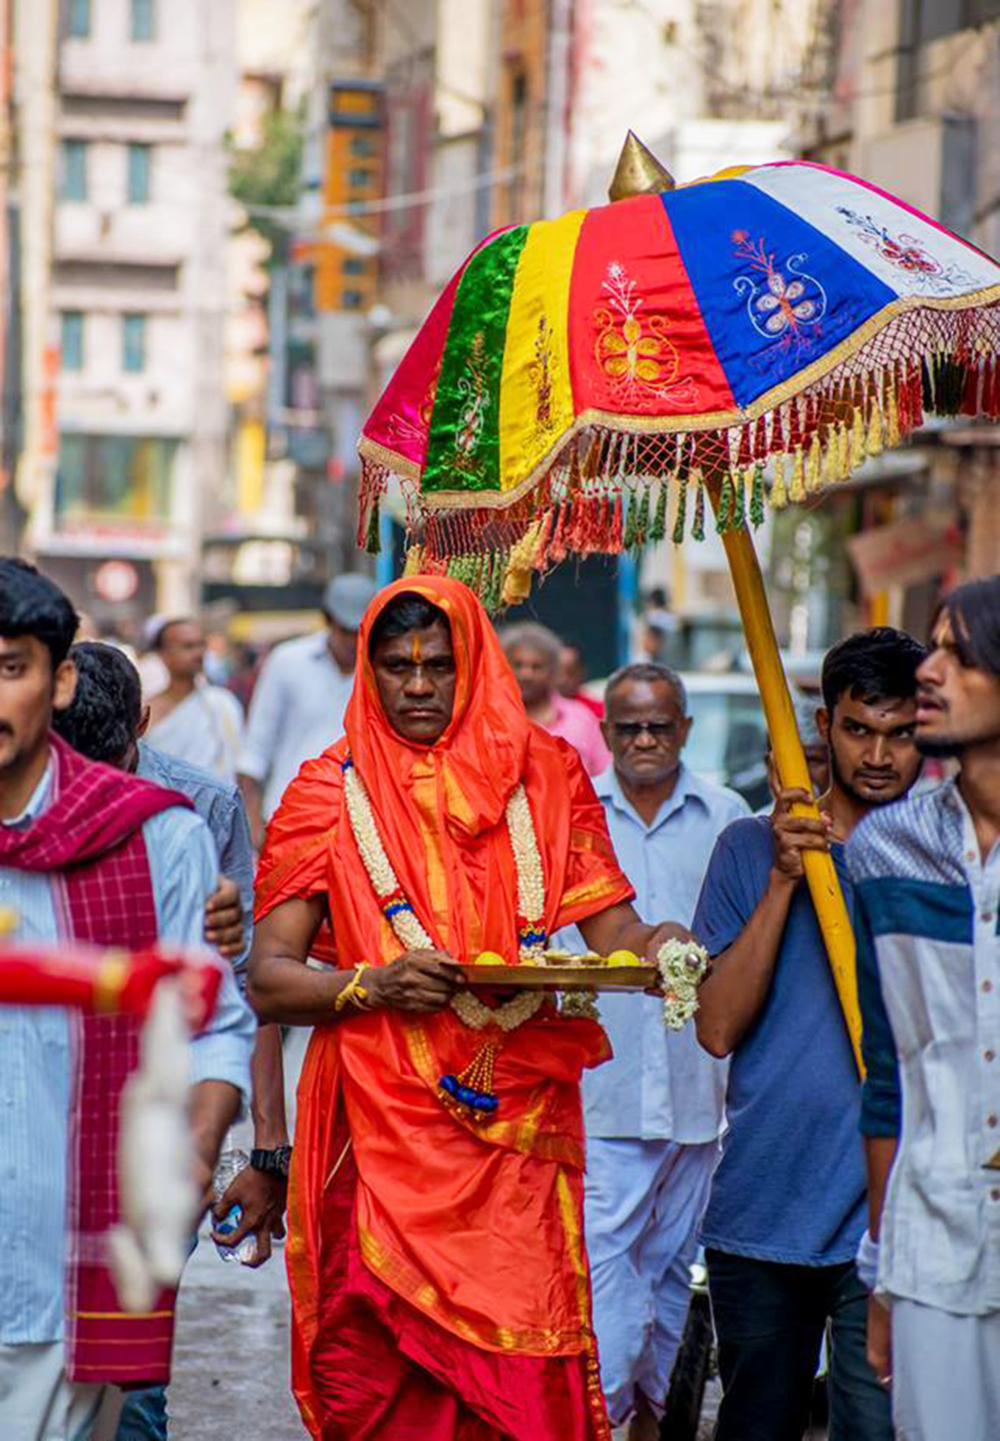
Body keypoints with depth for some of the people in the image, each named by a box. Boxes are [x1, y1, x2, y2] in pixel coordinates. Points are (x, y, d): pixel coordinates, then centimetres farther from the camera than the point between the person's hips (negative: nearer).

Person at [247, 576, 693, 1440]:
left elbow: (609, 926, 6)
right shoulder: (332, 791, 7)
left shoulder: (544, 775, 11)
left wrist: (654, 947, -16)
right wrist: (375, 986, -14)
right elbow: (267, 980, 3)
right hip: (384, 1133, -1)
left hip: (519, 1134, 1)